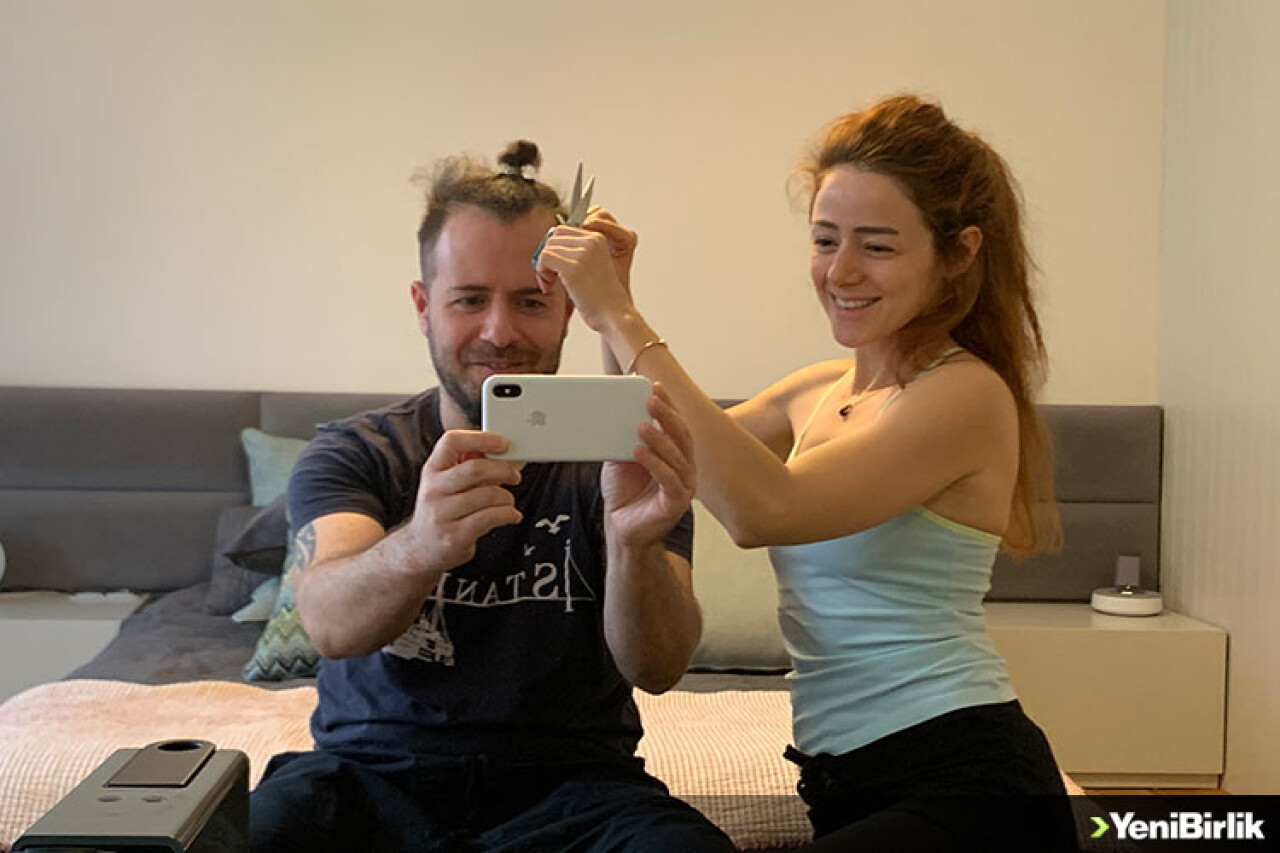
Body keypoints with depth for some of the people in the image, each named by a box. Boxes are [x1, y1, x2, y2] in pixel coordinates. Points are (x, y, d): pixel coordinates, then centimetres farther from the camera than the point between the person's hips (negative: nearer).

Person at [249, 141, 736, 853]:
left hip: (564, 786, 0)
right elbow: (329, 622, -20)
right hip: (373, 774, 1)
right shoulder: (351, 454, 0)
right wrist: (416, 549, -43)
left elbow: (657, 670, -15)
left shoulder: (620, 461, -2)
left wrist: (636, 546, -37)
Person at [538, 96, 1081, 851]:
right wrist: (610, 307, 6)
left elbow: (762, 509, -24)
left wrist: (623, 321, -20)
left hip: (964, 789, -7)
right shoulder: (818, 392, 14)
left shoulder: (966, 393, -12)